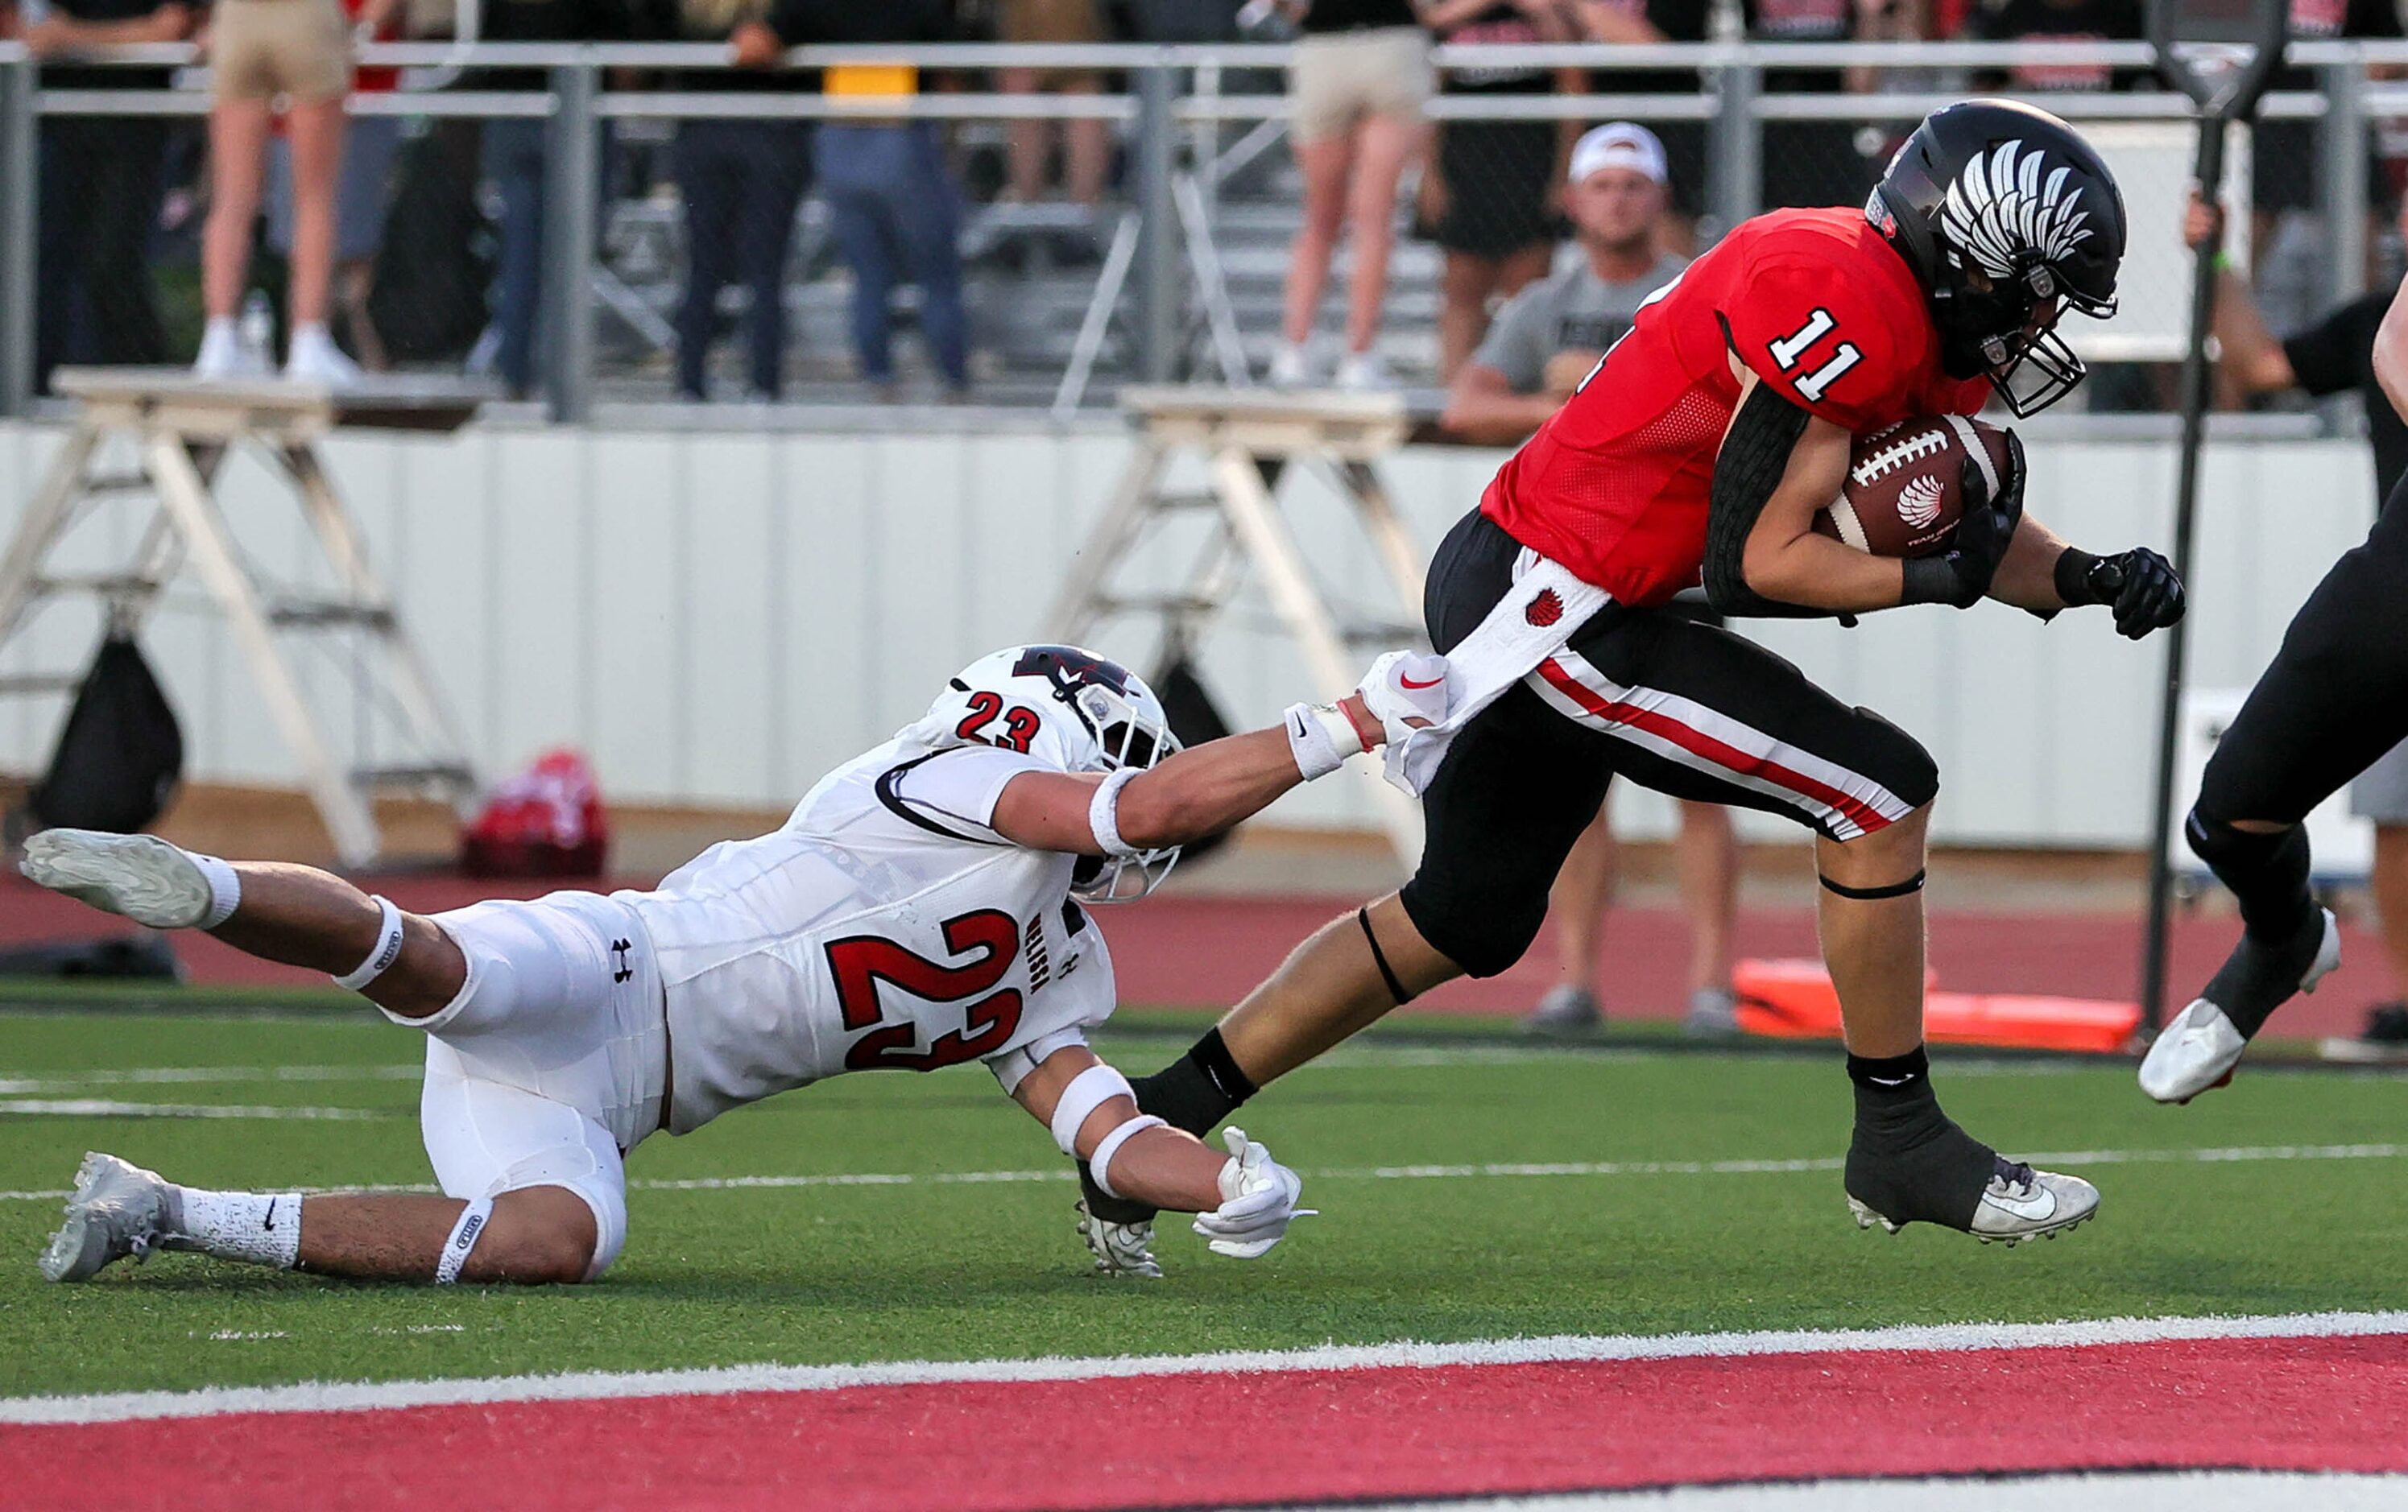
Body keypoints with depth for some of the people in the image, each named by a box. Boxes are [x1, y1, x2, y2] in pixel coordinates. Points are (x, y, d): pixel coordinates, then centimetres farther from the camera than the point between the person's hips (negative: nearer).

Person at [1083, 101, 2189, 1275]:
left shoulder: (1915, 313, 9)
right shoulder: (1837, 304, -21)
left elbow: (1979, 528, 16)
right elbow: (1756, 565, -21)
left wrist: (2094, 580, -1)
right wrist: (1946, 578, -15)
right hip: (1555, 615, -10)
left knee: (1464, 921, 24)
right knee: (1879, 792, -10)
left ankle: (1164, 1113, 31)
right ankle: (1898, 1142, 0)